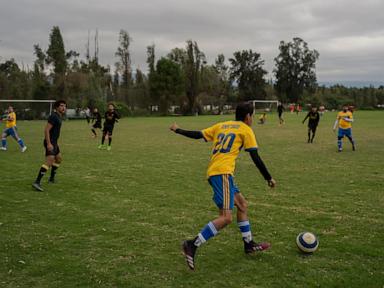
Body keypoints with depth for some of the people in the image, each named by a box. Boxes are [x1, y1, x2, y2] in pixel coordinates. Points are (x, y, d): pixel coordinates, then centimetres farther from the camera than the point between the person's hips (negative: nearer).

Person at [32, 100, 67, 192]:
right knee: (49, 161, -20)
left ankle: (52, 178, 34)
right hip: (50, 143, -11)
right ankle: (37, 182, -24)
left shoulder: (59, 116, 15)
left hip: (54, 142, 11)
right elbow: (46, 130, -22)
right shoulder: (53, 116, -15)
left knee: (58, 159, 23)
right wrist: (49, 144, -28)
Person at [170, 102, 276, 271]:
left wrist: (178, 130, 31)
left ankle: (249, 244, 30)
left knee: (241, 203, 21)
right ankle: (193, 245, -21)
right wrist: (268, 178, 10)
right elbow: (255, 158, 2)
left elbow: (198, 135, 17)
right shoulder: (246, 130, 5)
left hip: (213, 173, 9)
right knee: (226, 217, -14)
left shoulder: (221, 126, 22)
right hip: (222, 173, -9)